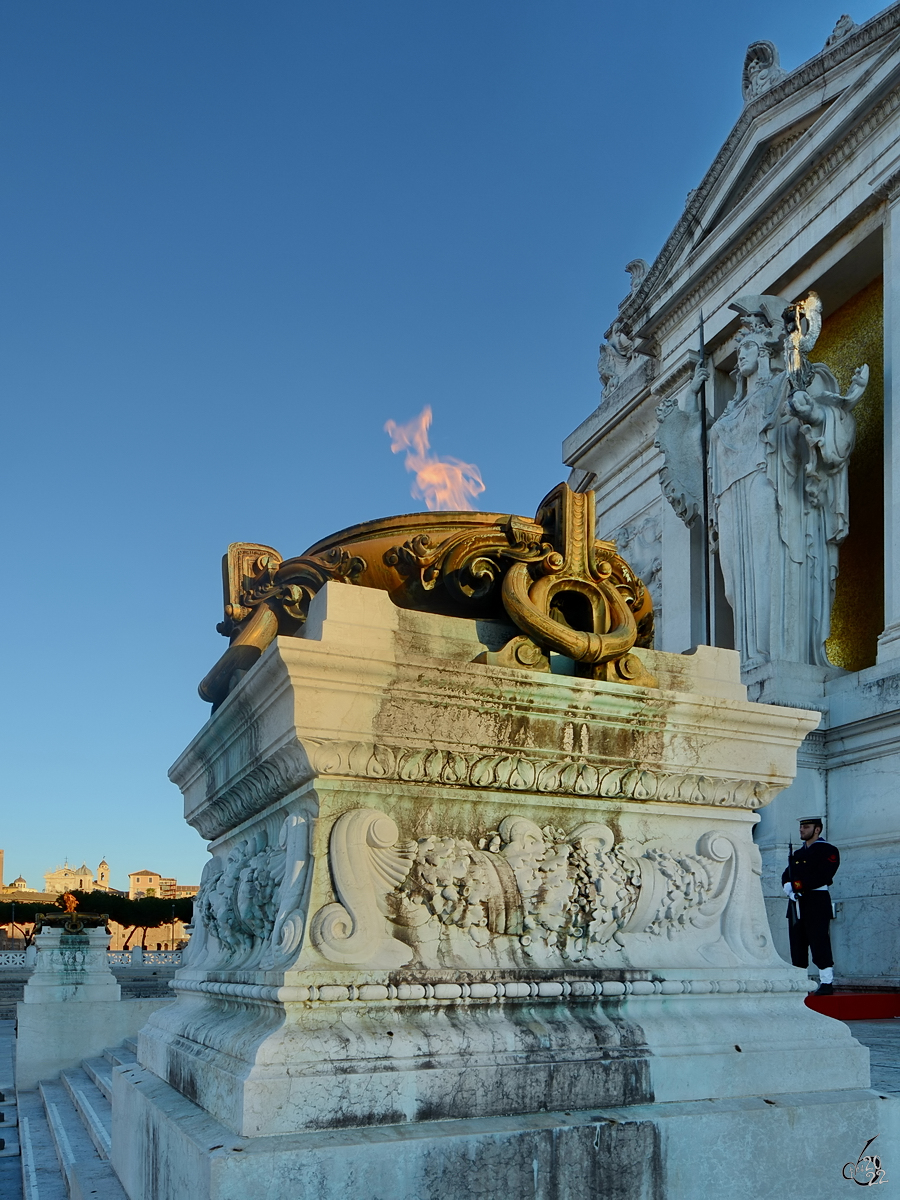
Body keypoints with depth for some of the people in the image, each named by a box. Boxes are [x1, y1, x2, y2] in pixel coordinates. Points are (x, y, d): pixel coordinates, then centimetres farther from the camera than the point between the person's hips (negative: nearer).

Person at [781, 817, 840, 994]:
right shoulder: (797, 854, 22)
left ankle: (827, 982, -4)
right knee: (797, 943, 5)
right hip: (796, 902, 7)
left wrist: (800, 884, -19)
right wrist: (789, 886, -8)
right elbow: (786, 875, 13)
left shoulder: (828, 850, -1)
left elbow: (823, 875, -14)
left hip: (817, 901, -7)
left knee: (819, 940, -9)